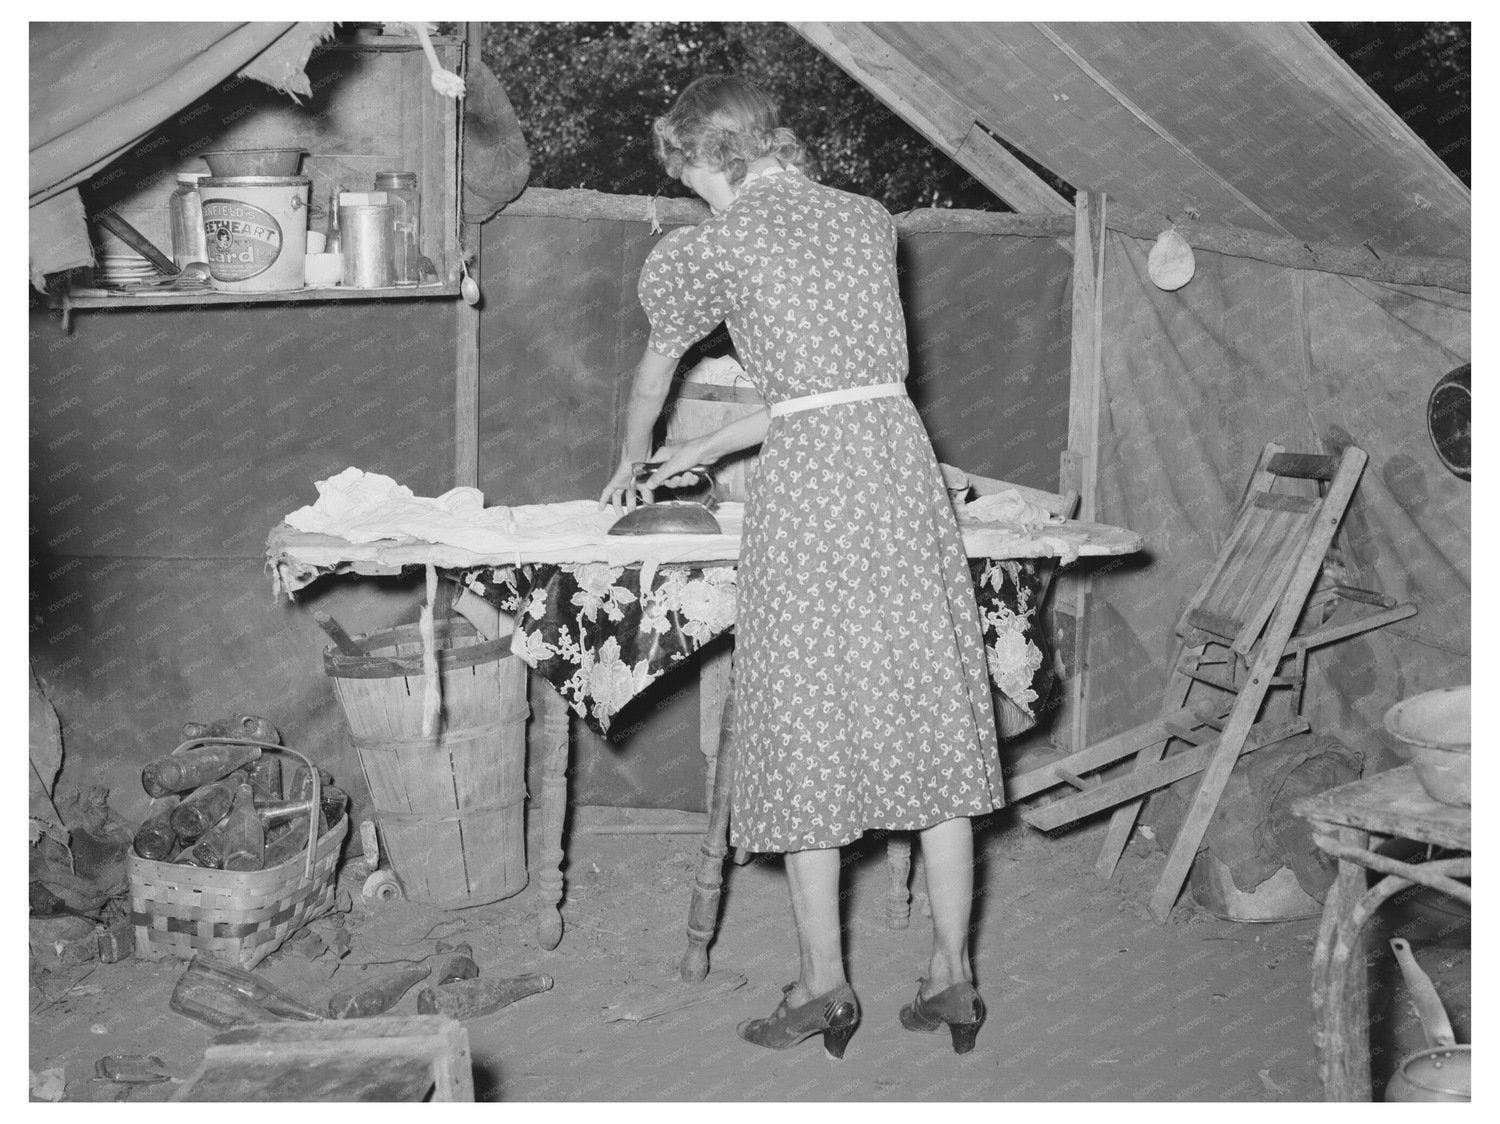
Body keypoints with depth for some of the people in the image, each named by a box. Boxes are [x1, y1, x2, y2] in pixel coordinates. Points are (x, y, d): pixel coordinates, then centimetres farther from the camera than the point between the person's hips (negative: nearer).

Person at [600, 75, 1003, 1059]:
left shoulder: (713, 248, 2)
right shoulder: (871, 220, 17)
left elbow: (655, 375, 18)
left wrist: (632, 469, 38)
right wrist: (707, 452, 28)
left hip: (808, 486, -5)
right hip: (903, 458, 5)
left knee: (809, 727, 5)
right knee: (931, 717, 7)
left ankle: (825, 985, 12)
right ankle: (953, 976, 14)